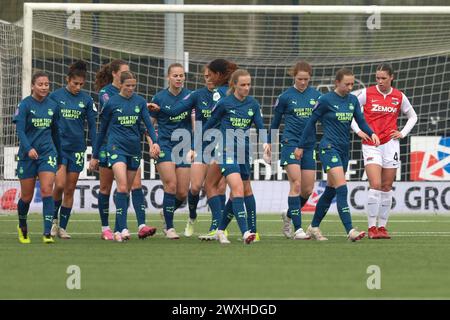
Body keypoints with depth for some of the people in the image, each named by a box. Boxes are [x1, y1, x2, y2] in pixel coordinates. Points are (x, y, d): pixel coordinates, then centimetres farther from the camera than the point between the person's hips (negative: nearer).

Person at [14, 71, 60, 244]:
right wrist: (29, 148, -31)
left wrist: (59, 152, 21)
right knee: (27, 196, 7)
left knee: (47, 190, -14)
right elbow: (20, 130, -16)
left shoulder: (52, 105, 5)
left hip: (47, 153, 2)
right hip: (27, 155, -2)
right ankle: (22, 226, 34)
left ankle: (47, 233, -17)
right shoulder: (25, 104, -7)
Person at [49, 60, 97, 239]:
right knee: (60, 184, -16)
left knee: (70, 190, 4)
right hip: (59, 147, -2)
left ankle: (62, 228, 12)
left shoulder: (86, 100, 3)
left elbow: (92, 126, 6)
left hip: (77, 148, 2)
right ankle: (54, 219, 8)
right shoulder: (55, 96, -2)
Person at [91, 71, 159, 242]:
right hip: (117, 147, -4)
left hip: (134, 149, 4)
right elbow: (102, 130, 7)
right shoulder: (112, 103, 0)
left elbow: (148, 123, 2)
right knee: (122, 187, -19)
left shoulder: (140, 102, 7)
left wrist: (155, 141, -17)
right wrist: (95, 155, 10)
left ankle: (117, 230, 14)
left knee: (126, 190, 7)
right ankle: (123, 228, -24)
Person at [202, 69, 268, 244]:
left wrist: (265, 143, -18)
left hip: (244, 152, 6)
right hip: (227, 151, -6)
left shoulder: (253, 104, 6)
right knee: (238, 189, -21)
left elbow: (260, 126, 2)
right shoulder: (224, 103, -6)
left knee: (237, 194, 11)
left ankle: (220, 230, 26)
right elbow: (209, 124, 4)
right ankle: (245, 232, -29)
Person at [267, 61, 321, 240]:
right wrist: (270, 143, 13)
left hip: (309, 145, 4)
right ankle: (297, 229, -13)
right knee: (296, 185, -14)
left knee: (308, 189, 4)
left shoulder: (316, 95, 6)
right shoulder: (285, 97, -1)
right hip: (290, 143, -4)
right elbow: (275, 121, 9)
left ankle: (289, 215, 30)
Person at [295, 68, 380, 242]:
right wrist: (301, 146, 3)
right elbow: (312, 121, -1)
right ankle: (350, 231, -24)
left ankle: (313, 227, 25)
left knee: (330, 191, 12)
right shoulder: (326, 100, -8)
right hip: (329, 147, -7)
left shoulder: (353, 100, 9)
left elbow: (361, 121, 8)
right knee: (342, 189, -18)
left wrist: (371, 133, -13)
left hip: (344, 149, 7)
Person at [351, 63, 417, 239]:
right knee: (375, 185, -14)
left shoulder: (399, 97, 4)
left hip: (390, 144, 3)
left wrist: (403, 133, 6)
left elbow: (412, 116, 19)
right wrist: (358, 130, -4)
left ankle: (382, 226, 13)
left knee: (387, 187, 5)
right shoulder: (367, 93, -2)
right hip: (370, 145, -3)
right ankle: (372, 227, -9)